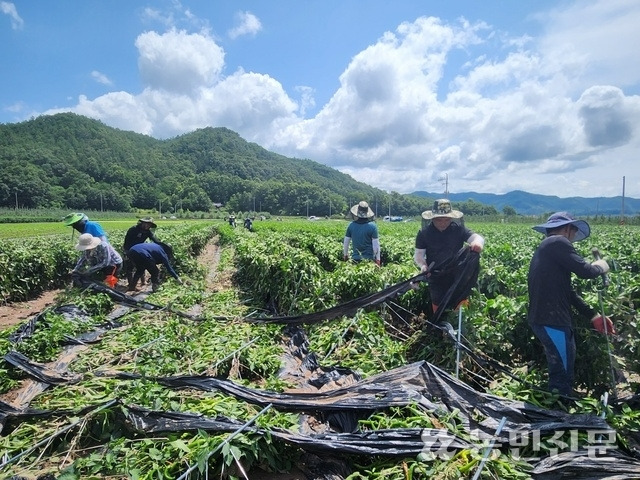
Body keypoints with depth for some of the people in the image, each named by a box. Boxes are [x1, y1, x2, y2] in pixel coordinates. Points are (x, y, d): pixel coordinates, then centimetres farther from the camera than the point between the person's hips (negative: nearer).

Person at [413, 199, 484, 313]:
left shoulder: (458, 228, -6)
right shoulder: (424, 233, -7)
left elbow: (476, 237, -14)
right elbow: (418, 254, -3)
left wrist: (477, 242, -40)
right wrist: (423, 266, -24)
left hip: (457, 274, 1)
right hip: (436, 277, 0)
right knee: (438, 304, 12)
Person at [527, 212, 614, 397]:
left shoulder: (545, 248, 21)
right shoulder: (558, 243, -9)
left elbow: (566, 290, 19)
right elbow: (585, 271, -17)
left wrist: (593, 315, 16)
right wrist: (601, 266, 6)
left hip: (543, 319, 10)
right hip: (552, 321, -10)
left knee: (558, 374, 21)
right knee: (563, 377, 3)